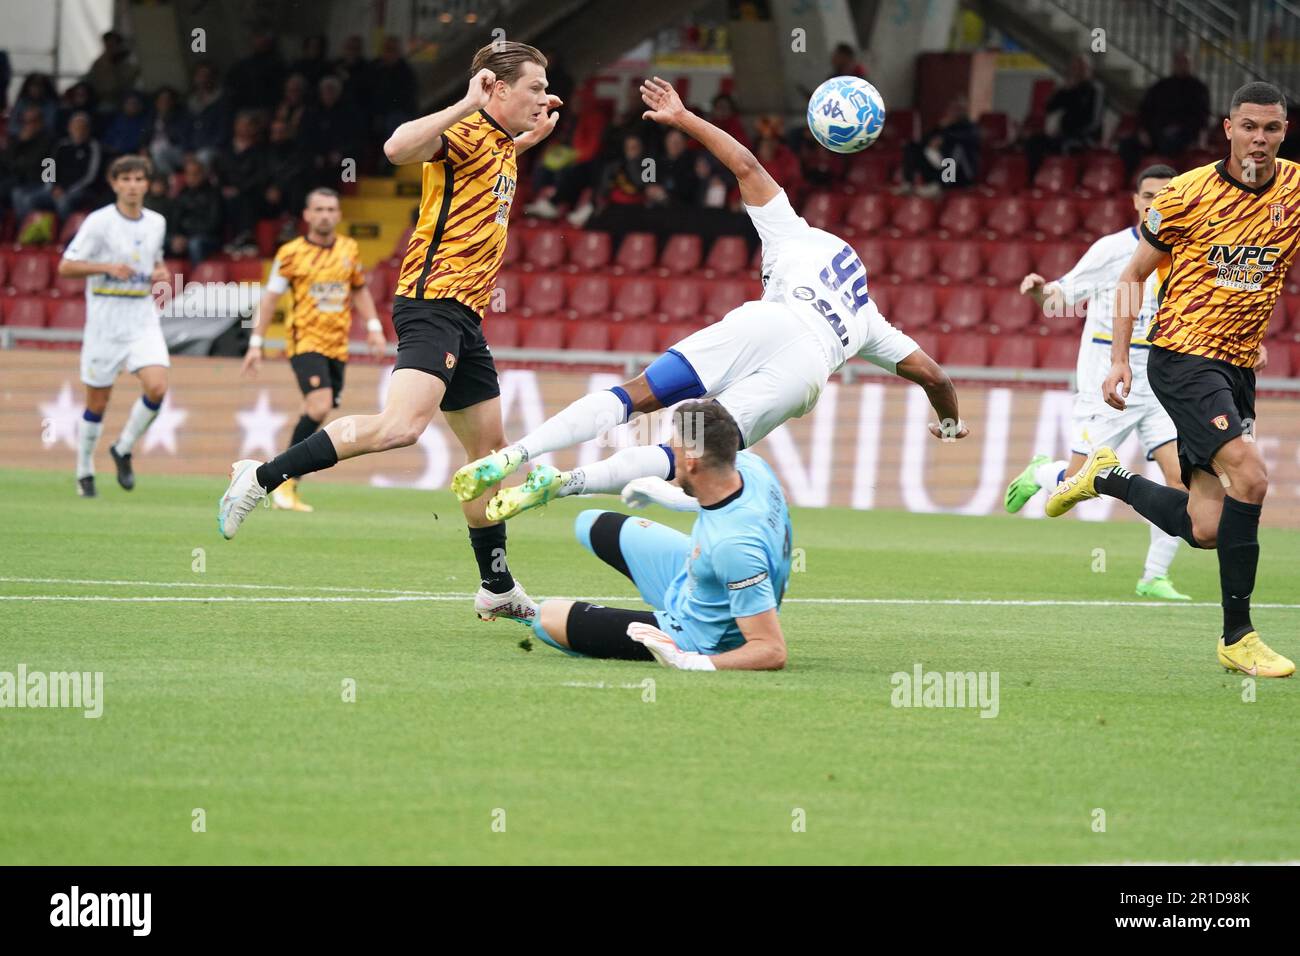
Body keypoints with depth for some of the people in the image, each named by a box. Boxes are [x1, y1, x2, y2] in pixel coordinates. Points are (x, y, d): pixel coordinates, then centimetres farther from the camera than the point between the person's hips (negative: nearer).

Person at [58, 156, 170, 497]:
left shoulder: (156, 223, 8)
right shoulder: (99, 222, -8)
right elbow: (65, 267, -9)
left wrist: (161, 273, 2)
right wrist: (107, 267, -22)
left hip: (144, 319, 4)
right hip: (105, 322, -4)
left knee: (157, 387, -16)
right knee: (98, 401, 3)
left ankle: (123, 450, 6)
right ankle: (85, 471, 22)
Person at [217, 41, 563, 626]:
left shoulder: (502, 145, 19)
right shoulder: (465, 134, -9)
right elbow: (399, 148, -30)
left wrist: (530, 138, 31)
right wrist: (468, 105, -31)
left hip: (464, 314, 10)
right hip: (433, 298, -10)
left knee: (489, 448, 15)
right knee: (402, 426, -29)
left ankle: (497, 588, 24)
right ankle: (262, 478, -23)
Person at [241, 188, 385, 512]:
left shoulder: (349, 249, 9)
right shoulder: (291, 253, -3)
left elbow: (359, 290, 23)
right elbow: (270, 297, 1)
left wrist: (373, 327, 11)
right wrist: (255, 343, -1)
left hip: (337, 345, 5)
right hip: (305, 341, -5)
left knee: (315, 417, 5)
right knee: (320, 404, -24)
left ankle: (285, 486, 17)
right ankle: (285, 479, -14)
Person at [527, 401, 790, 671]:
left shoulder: (734, 544, -43)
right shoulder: (749, 463, -18)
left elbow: (772, 652, -40)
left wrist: (690, 664, -48)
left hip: (691, 638, -8)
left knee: (546, 617, 4)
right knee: (593, 525, 22)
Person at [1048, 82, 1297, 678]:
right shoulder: (1188, 194, -5)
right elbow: (1132, 276, 4)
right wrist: (1119, 358, -4)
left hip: (1238, 366, 5)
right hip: (1182, 355, -5)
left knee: (1204, 530, 1)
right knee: (1249, 475, -24)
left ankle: (1105, 478, 28)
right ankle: (1237, 638, -15)